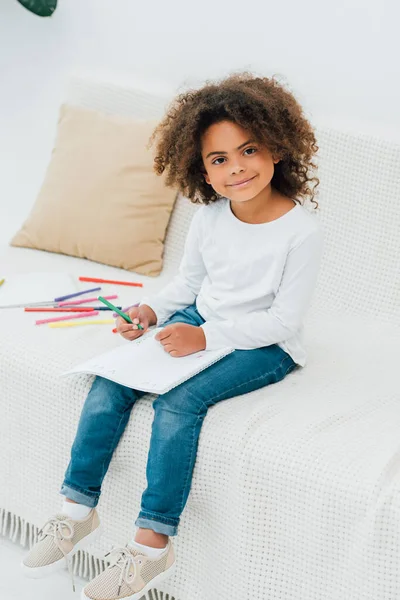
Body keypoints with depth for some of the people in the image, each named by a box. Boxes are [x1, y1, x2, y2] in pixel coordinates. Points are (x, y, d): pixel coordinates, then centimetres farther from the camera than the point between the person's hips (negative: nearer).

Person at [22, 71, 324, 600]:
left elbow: (284, 319, -18)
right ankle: (79, 509, -1)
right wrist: (151, 311, -5)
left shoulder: (301, 230, -19)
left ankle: (152, 544, -20)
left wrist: (207, 336, -25)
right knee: (111, 382, -12)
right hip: (198, 322, 6)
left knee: (179, 400, -29)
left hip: (264, 345, -6)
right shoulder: (209, 216, -1)